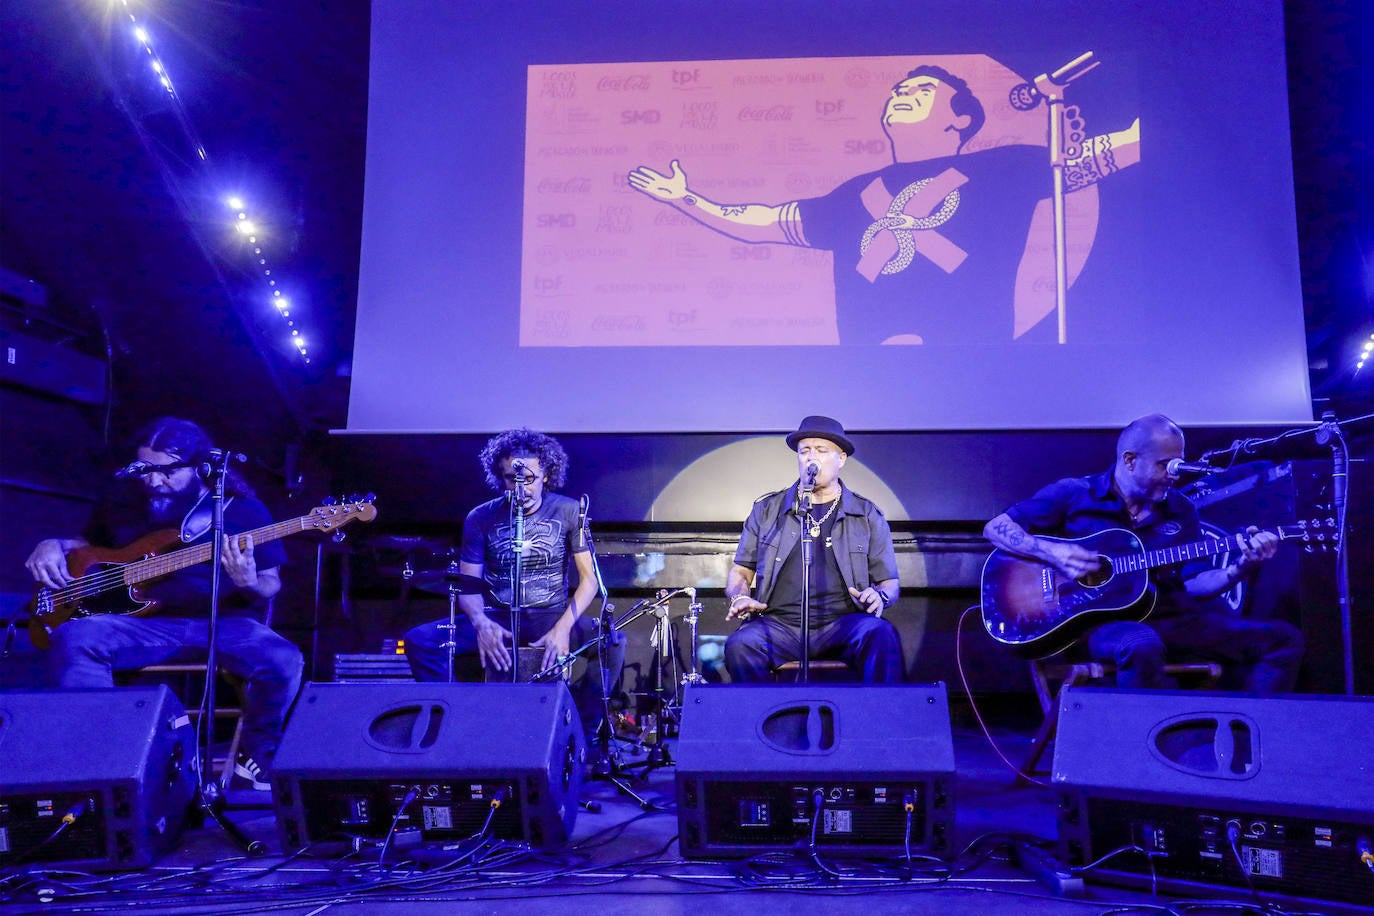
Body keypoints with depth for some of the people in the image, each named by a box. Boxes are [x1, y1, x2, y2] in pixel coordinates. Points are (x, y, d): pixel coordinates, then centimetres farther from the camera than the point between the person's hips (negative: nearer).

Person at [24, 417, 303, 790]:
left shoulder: (243, 508, 0)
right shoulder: (125, 500, 11)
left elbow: (272, 586, 3)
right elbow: (90, 542, 30)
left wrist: (249, 584, -22)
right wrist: (54, 545, 6)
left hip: (224, 622, -2)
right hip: (146, 622, 3)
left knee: (284, 662, -31)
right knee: (73, 638, -28)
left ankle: (256, 762, -7)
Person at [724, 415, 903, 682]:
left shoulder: (867, 516, 14)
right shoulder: (767, 509, 16)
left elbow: (889, 581, 15)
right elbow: (741, 571, 19)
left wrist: (879, 597, -9)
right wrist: (740, 597, -4)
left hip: (842, 623, 0)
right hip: (779, 624, 1)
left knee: (882, 635, -33)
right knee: (740, 645, -31)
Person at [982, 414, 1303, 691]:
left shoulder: (1180, 510, 15)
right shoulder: (1074, 494, 1)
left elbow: (1195, 583, 10)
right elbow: (995, 528, -2)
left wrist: (1241, 567, -9)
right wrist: (1051, 552, -18)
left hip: (1166, 618, 6)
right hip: (1097, 619, -6)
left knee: (1284, 639, -5)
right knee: (1142, 647, -41)